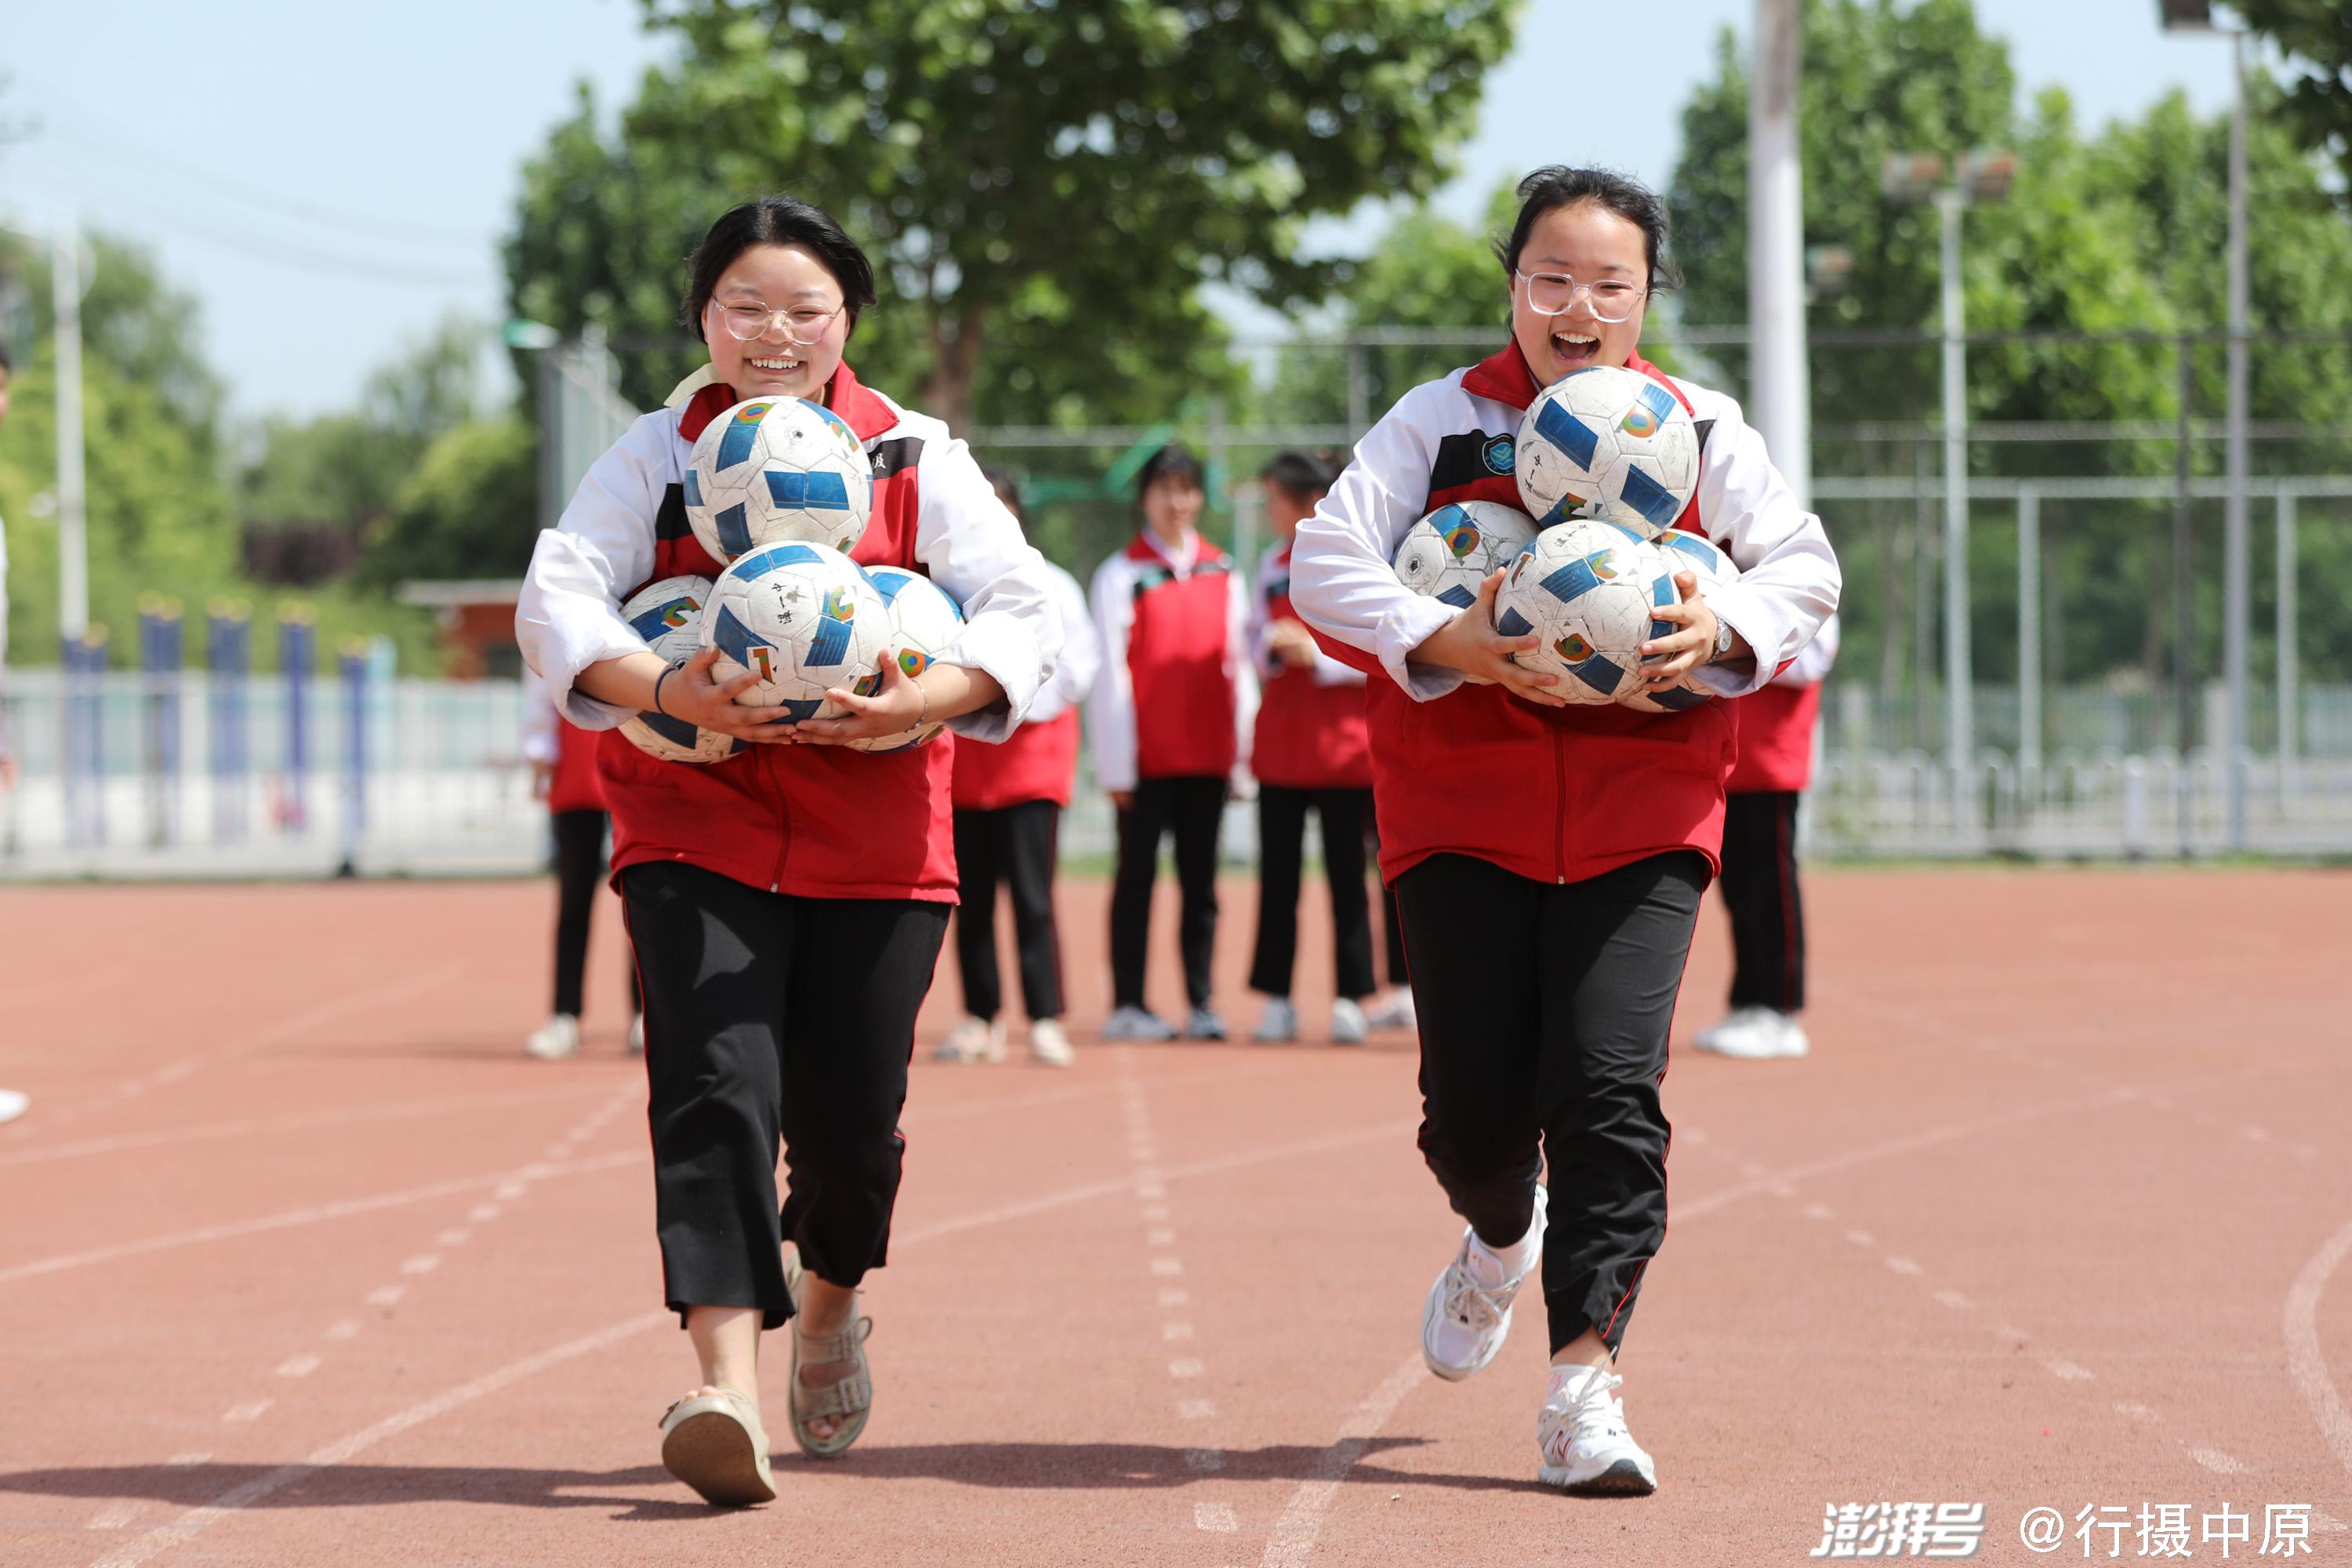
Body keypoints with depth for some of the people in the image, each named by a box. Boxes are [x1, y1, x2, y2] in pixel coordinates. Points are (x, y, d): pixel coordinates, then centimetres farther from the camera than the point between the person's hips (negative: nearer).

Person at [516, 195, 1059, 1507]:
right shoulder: (657, 457, 4)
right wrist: (668, 691, -26)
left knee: (851, 1115, 3)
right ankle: (729, 1384, -23)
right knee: (717, 1088, -17)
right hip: (697, 828, -1)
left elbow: (1024, 611, -4)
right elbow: (557, 596, -7)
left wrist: (923, 698, -23)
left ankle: (830, 1302, 36)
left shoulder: (917, 460, 4)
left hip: (875, 841, 1)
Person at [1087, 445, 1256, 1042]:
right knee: (1137, 875, 2)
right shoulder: (1122, 574, -1)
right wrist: (1116, 763, -8)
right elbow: (1110, 673, -4)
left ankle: (1201, 1003, 9)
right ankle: (1127, 1005, 6)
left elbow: (1239, 664, 10)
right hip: (1146, 758, -3)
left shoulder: (1223, 573, 9)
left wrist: (1243, 751, 4)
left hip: (1208, 756, 3)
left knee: (1200, 876, 6)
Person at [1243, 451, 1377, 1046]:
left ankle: (1350, 999, 5)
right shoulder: (1272, 566, 11)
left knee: (1346, 875, 0)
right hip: (1281, 744, 5)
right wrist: (1271, 646, -7)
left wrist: (1318, 656, -17)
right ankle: (1277, 1000, 8)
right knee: (1277, 874, 4)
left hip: (1342, 744, -4)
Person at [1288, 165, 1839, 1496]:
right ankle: (1504, 1237, 36)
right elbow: (1324, 563, -5)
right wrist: (1439, 643, -22)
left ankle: (1586, 1374, -10)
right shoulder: (1445, 422, 4)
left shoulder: (1699, 428, 7)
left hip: (1641, 811, 0)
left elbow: (1807, 565, 4)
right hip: (1465, 804, 0)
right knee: (1476, 1098, 0)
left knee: (1609, 1085, -13)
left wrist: (1727, 631, -18)